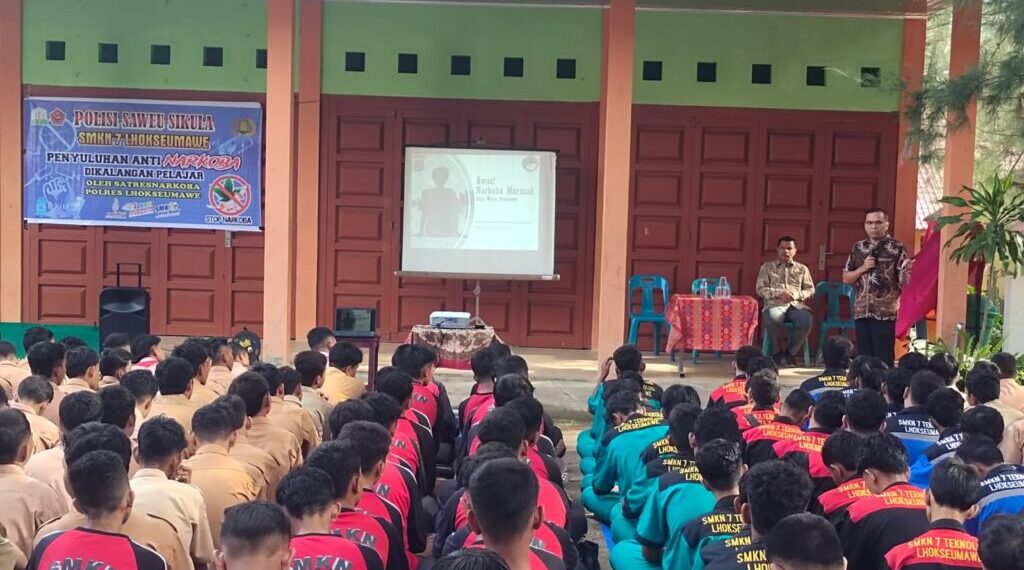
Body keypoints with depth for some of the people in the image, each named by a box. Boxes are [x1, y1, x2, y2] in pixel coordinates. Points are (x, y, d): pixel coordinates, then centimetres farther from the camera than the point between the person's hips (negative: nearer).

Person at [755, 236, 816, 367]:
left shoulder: (802, 269, 21)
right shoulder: (767, 267, 16)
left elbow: (811, 290, 15)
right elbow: (760, 289, 7)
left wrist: (797, 295, -7)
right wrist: (778, 293, -11)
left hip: (796, 305, 2)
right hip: (775, 305, -2)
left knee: (806, 319, -34)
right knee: (771, 319, -39)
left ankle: (790, 353, -13)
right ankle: (778, 352, -13)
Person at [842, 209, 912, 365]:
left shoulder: (897, 249, -2)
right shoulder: (858, 248, 11)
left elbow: (904, 282, -6)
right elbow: (846, 278, 12)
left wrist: (906, 272, -28)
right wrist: (863, 268, -5)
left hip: (886, 312, -4)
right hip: (862, 311, 4)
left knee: (884, 358, -4)